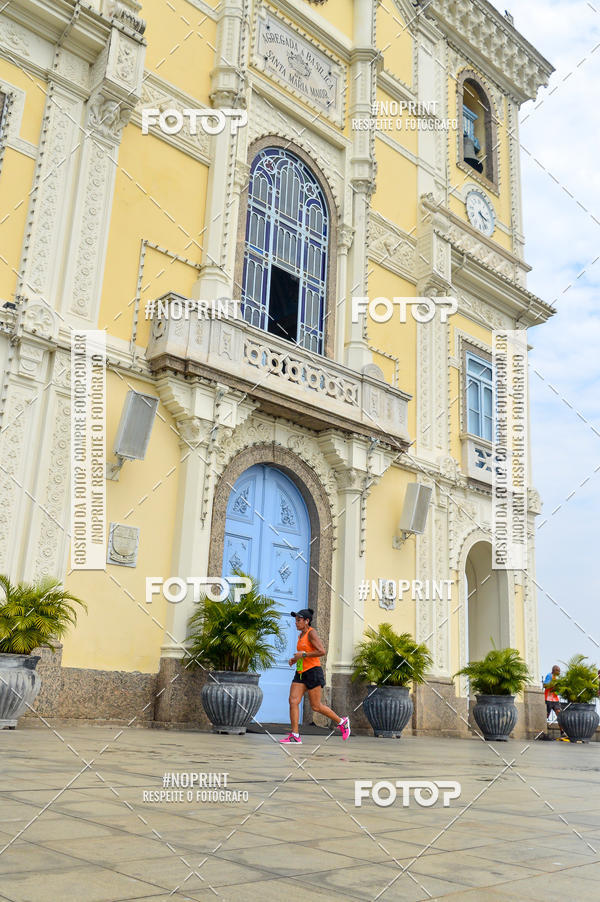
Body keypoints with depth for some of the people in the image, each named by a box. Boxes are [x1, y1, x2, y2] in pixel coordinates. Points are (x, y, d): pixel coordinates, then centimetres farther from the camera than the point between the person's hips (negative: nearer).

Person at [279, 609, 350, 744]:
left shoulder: (311, 633, -11)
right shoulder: (301, 635, 15)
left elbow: (322, 652, -20)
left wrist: (303, 654, -17)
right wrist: (295, 659, 10)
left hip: (313, 672, -8)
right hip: (301, 673, 8)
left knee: (316, 706, -1)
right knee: (293, 701, -6)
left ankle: (341, 722, 18)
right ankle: (294, 736, -5)